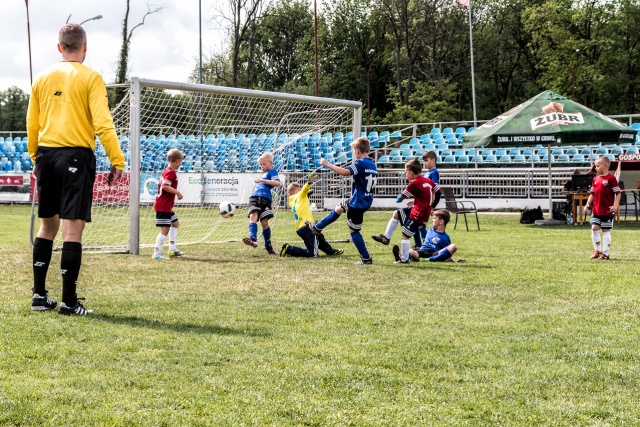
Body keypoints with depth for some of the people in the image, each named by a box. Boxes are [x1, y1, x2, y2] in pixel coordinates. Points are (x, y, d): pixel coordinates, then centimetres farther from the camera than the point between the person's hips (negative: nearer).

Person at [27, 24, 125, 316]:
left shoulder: (43, 78, 11)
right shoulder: (90, 78, -4)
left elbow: (32, 125, 13)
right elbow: (102, 123, -13)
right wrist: (117, 161, -10)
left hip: (46, 155, 5)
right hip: (76, 155, -5)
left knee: (48, 225, 16)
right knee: (73, 228, -5)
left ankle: (39, 295, 18)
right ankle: (69, 301, -5)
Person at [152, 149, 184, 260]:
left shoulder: (166, 171, 14)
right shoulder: (171, 172, -16)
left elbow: (160, 185, 18)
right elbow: (165, 186, -27)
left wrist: (175, 193, 19)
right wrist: (177, 192, -20)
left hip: (166, 206, 11)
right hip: (163, 206, -11)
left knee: (175, 223, 23)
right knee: (165, 229, -11)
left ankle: (172, 249, 26)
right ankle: (157, 253, -13)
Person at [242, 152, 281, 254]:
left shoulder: (272, 171, 5)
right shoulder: (264, 173, 29)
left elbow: (277, 183, -14)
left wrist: (262, 180, -15)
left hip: (264, 198, -6)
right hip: (254, 197, 6)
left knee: (264, 223, -4)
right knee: (253, 217, -18)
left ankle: (268, 246, 10)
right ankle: (253, 239, -37)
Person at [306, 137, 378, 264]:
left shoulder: (360, 163, -21)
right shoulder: (372, 164, 6)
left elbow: (346, 172, -35)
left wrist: (327, 164, -27)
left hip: (358, 203, -10)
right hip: (366, 200, 10)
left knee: (353, 230, 2)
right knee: (338, 209, 28)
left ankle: (366, 258, 5)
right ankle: (317, 228, 45)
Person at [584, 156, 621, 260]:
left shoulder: (611, 178, -10)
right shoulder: (595, 179, 9)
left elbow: (618, 193, -9)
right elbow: (592, 193, 16)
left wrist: (615, 206, -17)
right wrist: (588, 204, 3)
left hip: (607, 211, -5)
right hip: (596, 210, 6)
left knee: (606, 231, 2)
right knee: (594, 228, 0)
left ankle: (605, 253, 9)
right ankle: (597, 250, 15)